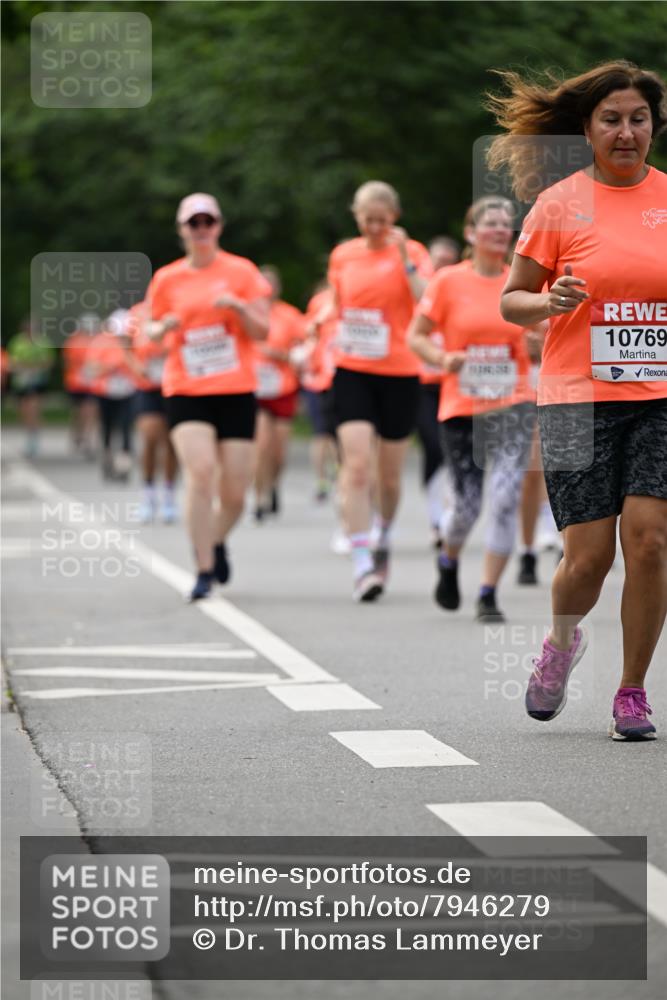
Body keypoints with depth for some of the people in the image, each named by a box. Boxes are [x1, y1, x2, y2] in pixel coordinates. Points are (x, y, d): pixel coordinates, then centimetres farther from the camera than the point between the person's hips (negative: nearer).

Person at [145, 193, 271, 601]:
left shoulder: (241, 272, 2)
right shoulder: (167, 279, 6)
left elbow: (263, 332, 2)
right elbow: (153, 329, 17)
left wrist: (239, 307, -17)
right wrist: (163, 327, -6)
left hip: (237, 392, 0)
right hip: (186, 392, 0)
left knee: (235, 493, 0)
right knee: (201, 471, -21)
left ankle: (218, 541, 35)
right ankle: (205, 571, -14)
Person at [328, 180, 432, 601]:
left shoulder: (412, 252, -2)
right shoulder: (343, 256, 7)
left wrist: (405, 260, -24)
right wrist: (336, 342, 12)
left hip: (400, 374, -1)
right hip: (353, 372, 1)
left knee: (390, 474, 9)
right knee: (357, 465, -15)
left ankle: (385, 540, 38)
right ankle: (362, 563, -18)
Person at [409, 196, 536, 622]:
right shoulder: (449, 282, -2)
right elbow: (416, 336, 3)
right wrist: (441, 358, -15)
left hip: (513, 406, 1)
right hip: (462, 409, -1)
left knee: (506, 499, -13)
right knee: (466, 506, 1)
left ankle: (489, 595, -3)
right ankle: (449, 562, 35)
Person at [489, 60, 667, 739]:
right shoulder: (559, 205, 1)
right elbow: (511, 301, 5)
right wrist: (551, 301, -16)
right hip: (579, 401, -2)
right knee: (589, 556, -5)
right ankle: (562, 643, 29)